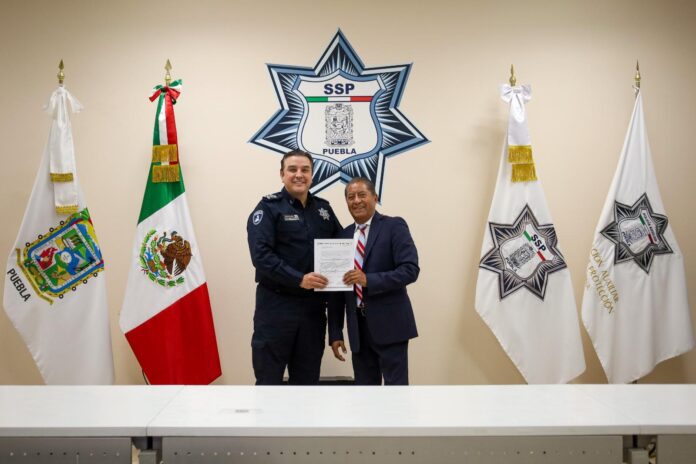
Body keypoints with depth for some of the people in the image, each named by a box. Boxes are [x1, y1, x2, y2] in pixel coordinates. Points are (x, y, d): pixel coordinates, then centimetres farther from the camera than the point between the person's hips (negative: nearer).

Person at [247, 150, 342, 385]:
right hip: (277, 305, -5)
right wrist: (298, 279, -24)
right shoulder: (268, 207, -5)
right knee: (269, 377, 4)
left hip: (313, 306, 5)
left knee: (307, 377, 15)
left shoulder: (323, 208, 11)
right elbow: (261, 255, -16)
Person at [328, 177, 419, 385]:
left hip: (389, 323, -5)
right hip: (358, 326, 5)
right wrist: (335, 333, 7)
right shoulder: (343, 235, 11)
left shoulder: (394, 226, -3)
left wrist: (368, 280, -24)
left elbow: (410, 270, -14)